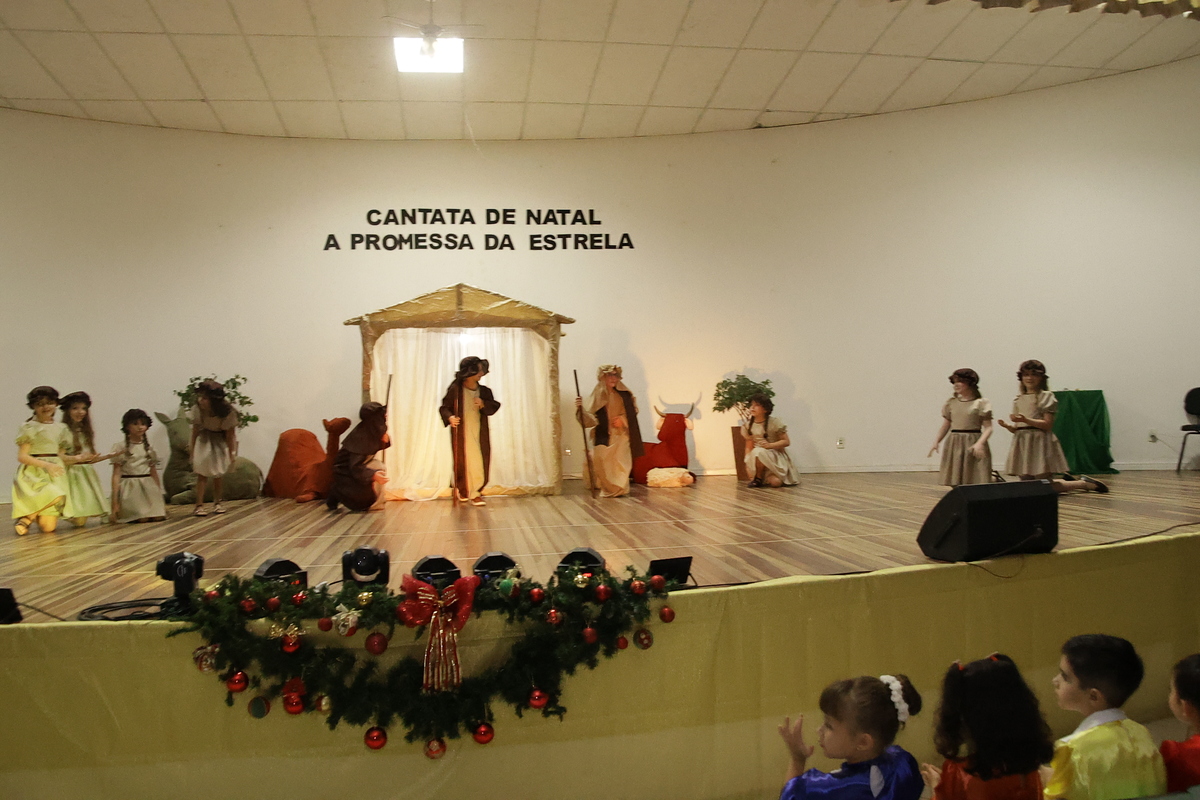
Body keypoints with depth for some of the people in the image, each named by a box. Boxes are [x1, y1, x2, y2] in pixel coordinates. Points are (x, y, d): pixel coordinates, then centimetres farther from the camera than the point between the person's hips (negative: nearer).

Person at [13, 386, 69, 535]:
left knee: (49, 527, -8)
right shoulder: (29, 428, -3)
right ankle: (26, 517, -7)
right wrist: (47, 465, -19)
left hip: (55, 476, 4)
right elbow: (22, 457, -9)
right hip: (35, 475, -4)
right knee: (56, 497, -35)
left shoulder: (60, 428, 13)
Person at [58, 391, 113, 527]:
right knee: (79, 521, -10)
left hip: (87, 475, 6)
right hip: (72, 474, -6)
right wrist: (77, 458, -28)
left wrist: (107, 456, 0)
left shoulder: (87, 432, 14)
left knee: (82, 520, -1)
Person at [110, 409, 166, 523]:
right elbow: (116, 475, -5)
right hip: (130, 488, -4)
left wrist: (159, 495, 16)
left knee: (158, 516, -17)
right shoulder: (120, 447, -2)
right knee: (142, 518, -18)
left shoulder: (148, 446, 11)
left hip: (148, 486, 4)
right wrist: (115, 501, -10)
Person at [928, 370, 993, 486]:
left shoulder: (981, 403, -2)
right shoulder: (951, 403, 11)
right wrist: (936, 441, -2)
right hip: (954, 446, 4)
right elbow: (945, 426, 14)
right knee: (954, 483, 5)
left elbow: (988, 427, -5)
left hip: (973, 445, -4)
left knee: (976, 482, -6)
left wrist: (979, 443, -21)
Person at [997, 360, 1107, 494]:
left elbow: (1047, 424, -12)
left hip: (1039, 443, -6)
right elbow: (1016, 428, 12)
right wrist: (1007, 425, -9)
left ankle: (1085, 483, 14)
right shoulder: (1018, 400, 13)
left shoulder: (1046, 396, -3)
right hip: (1022, 444, 6)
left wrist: (1025, 420, -23)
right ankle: (1064, 480, 32)